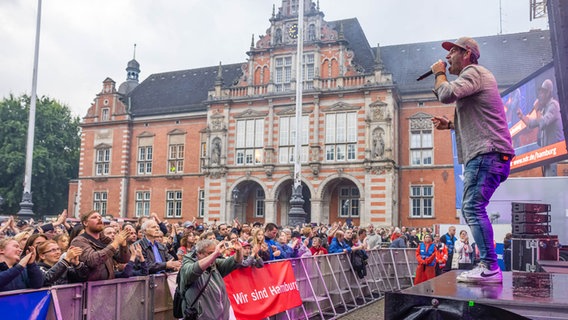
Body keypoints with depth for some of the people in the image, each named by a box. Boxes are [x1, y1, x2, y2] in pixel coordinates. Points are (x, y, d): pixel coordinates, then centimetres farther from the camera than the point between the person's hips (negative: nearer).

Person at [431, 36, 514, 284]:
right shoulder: (474, 76, 28)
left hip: (487, 154, -11)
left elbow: (447, 94, -22)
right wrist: (450, 124, 18)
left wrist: (439, 73, -3)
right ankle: (487, 266, 14)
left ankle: (490, 268, -16)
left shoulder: (474, 72, -4)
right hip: (483, 155, 11)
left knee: (474, 208, -16)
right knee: (471, 210, 11)